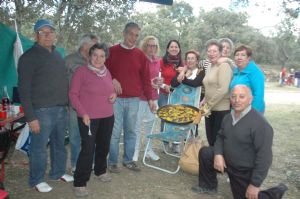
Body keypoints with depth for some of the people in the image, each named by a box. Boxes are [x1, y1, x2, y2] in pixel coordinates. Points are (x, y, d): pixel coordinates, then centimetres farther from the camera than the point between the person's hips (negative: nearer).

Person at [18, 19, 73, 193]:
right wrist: (30, 117, -16)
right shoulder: (29, 57, -8)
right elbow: (24, 89, -11)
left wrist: (66, 104, 15)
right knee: (39, 148, 3)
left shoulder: (57, 55, 14)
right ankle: (37, 180, 20)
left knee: (59, 144, 17)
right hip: (42, 111, -6)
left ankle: (58, 172, 34)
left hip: (61, 109, 7)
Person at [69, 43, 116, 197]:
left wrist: (114, 95, -3)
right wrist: (83, 113, -16)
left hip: (107, 117, 6)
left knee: (103, 146, 17)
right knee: (88, 149, -7)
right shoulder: (81, 71, -10)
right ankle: (79, 183, 7)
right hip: (88, 117, -6)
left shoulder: (107, 72, 7)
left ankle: (100, 171, 39)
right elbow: (73, 94, -9)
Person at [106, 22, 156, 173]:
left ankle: (128, 160, 23)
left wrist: (150, 98, 2)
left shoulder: (140, 55, 9)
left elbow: (146, 78, 8)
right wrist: (112, 80, -12)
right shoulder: (112, 51, 3)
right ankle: (112, 162, 14)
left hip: (134, 100, 3)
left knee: (131, 131, 9)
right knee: (115, 132, 0)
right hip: (116, 98, -2)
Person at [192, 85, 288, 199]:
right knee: (204, 153, 0)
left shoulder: (260, 124, -26)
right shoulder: (228, 117, 0)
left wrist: (255, 184, -24)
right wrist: (218, 154, -10)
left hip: (246, 171, -7)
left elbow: (264, 157, -26)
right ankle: (209, 186, 19)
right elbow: (221, 137, 12)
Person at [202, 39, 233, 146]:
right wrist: (204, 101, 8)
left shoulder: (224, 66, -12)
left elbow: (223, 89, -20)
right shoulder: (211, 67, 14)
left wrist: (209, 105, -13)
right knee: (210, 139, 15)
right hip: (210, 109, 8)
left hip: (221, 109, -8)